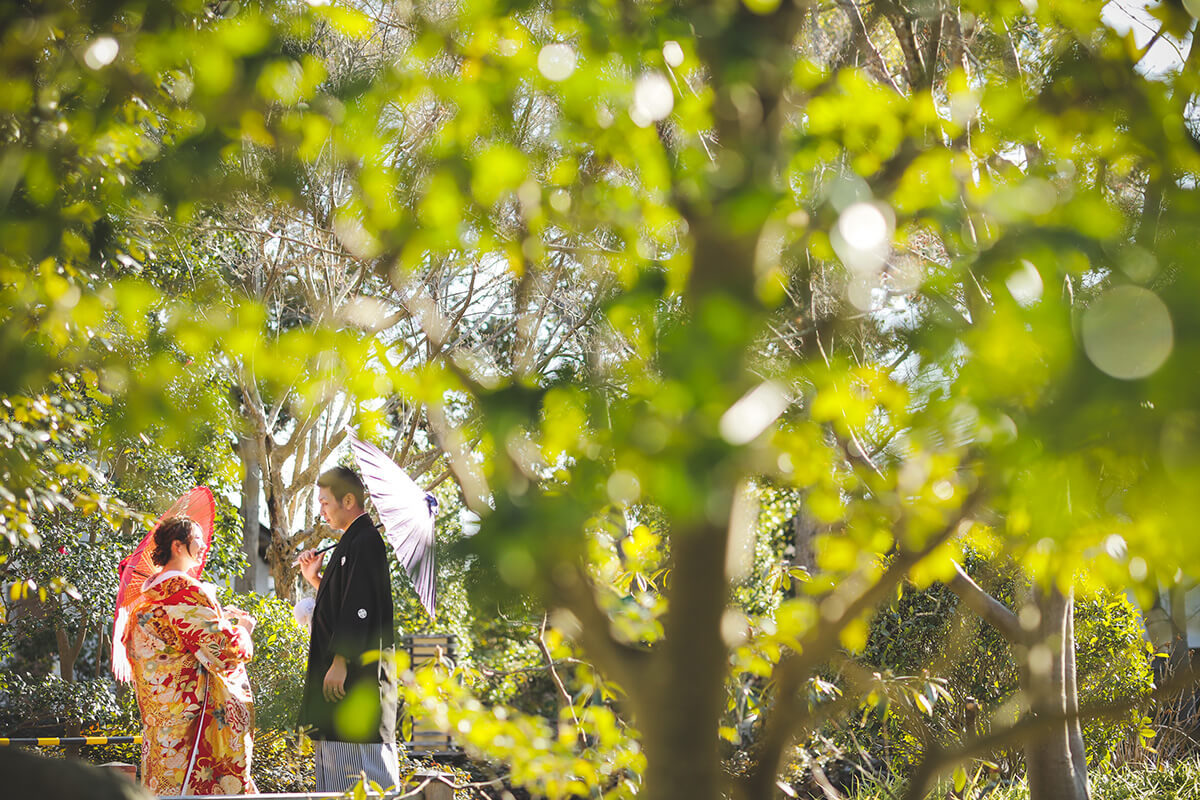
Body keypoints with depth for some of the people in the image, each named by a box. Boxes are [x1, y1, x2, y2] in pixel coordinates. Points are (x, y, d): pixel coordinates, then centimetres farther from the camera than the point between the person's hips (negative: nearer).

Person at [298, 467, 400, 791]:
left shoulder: (365, 542, -14)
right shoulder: (351, 542, 17)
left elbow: (360, 607, -21)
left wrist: (340, 662, -22)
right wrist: (315, 579, 11)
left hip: (360, 670, -10)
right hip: (342, 668, 11)